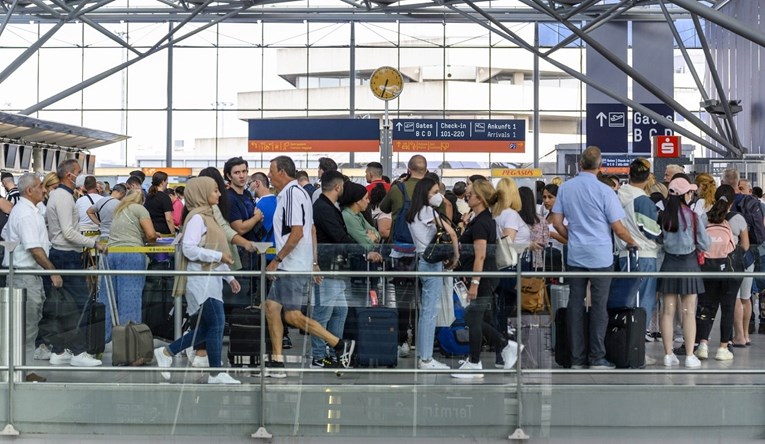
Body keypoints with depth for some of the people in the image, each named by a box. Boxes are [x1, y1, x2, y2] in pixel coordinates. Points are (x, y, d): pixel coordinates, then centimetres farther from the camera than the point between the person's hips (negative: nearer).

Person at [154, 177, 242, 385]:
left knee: (207, 327, 10)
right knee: (216, 323, -7)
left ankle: (166, 352, 19)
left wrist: (229, 276, 22)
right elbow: (189, 248, -21)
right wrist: (219, 256, -20)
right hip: (201, 279, -10)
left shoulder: (207, 216, 19)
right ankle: (216, 373, 1)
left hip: (210, 279, 10)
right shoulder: (197, 217, -11)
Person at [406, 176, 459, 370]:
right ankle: (426, 359, -4)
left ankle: (422, 356, 14)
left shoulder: (412, 213, 15)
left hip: (419, 261, 8)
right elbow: (451, 233, -15)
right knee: (430, 312, -6)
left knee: (424, 311, 11)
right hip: (431, 262, -8)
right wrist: (455, 256, -1)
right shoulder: (428, 211, -8)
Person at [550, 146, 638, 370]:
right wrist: (632, 242, 11)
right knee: (599, 305, 2)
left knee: (575, 304, 6)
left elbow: (556, 222, 5)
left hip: (575, 255, 4)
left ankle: (577, 358, 10)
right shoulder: (604, 191, -10)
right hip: (601, 255, -3)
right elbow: (618, 227, -7)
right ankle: (597, 358, 5)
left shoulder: (565, 188, 2)